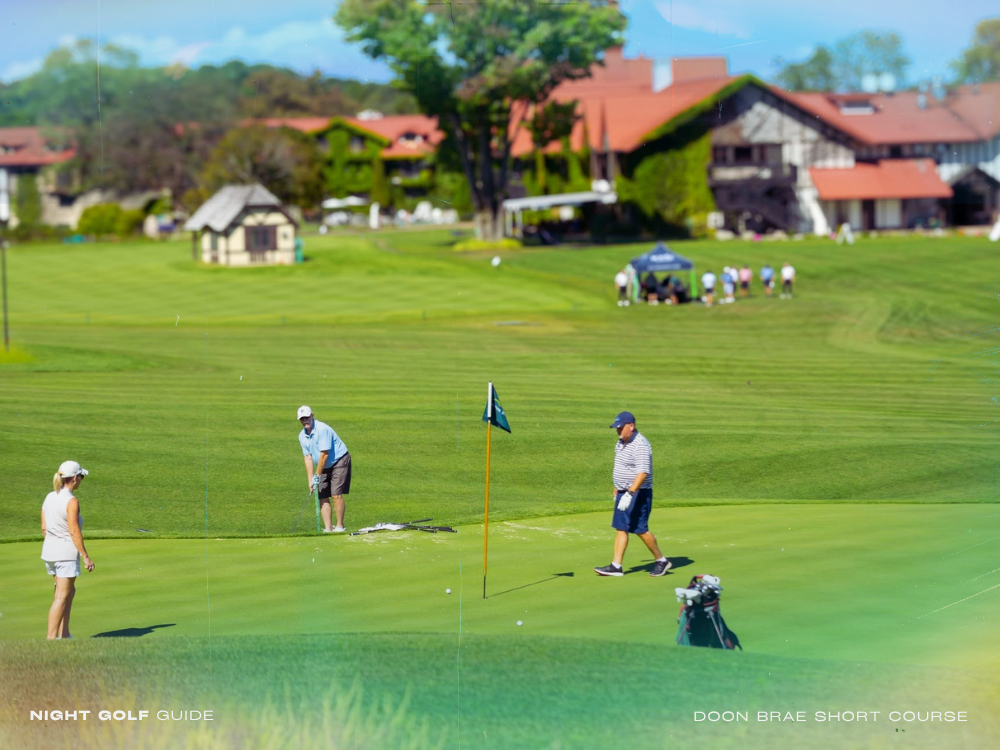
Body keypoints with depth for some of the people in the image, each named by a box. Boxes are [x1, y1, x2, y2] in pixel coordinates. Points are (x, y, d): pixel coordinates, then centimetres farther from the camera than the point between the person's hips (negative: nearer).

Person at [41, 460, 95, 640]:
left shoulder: (49, 497, 6)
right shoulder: (71, 501, -16)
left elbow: (44, 528, 10)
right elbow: (74, 532, -18)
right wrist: (86, 557, -14)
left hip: (49, 551, 8)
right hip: (67, 553, -8)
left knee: (69, 591, 19)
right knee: (61, 597, -2)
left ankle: (64, 634, 19)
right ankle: (51, 637, -3)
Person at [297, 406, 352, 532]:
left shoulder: (322, 429, -23)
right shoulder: (302, 436, 2)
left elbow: (324, 454, -23)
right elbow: (308, 457, 4)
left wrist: (317, 475, -18)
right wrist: (310, 479, -4)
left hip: (339, 461, -8)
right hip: (324, 467, 8)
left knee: (336, 495, -15)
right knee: (323, 498, 0)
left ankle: (340, 526, -8)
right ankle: (328, 528, 0)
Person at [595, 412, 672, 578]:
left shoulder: (640, 445, -20)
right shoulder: (620, 443, 10)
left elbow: (643, 473, -28)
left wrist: (629, 494, -32)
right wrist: (617, 489, 25)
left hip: (638, 493, -9)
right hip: (624, 492, 9)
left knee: (640, 529, -3)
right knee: (621, 528, 5)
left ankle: (661, 560, 12)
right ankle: (616, 566, 4)